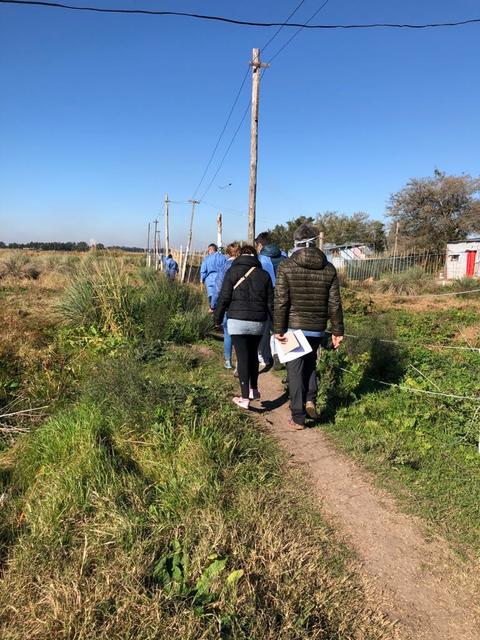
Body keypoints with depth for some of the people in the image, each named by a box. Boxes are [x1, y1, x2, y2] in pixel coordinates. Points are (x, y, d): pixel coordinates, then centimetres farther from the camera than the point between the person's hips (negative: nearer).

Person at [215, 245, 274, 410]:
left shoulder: (232, 271, 0)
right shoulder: (264, 274, 8)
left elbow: (224, 298, -5)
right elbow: (271, 302, 7)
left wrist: (218, 319, 5)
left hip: (237, 321, -3)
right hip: (258, 322, 3)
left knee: (242, 357, 0)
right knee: (253, 354, 20)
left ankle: (245, 398, 1)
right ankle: (254, 390, 29)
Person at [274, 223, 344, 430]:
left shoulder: (286, 267, -7)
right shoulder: (329, 269, 1)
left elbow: (281, 301, -11)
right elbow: (335, 304, 1)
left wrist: (278, 329, -6)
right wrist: (337, 331, 8)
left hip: (294, 327, -3)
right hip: (317, 328, 3)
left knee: (295, 370, 6)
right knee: (310, 362, 26)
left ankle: (298, 418, 9)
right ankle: (310, 400, 11)